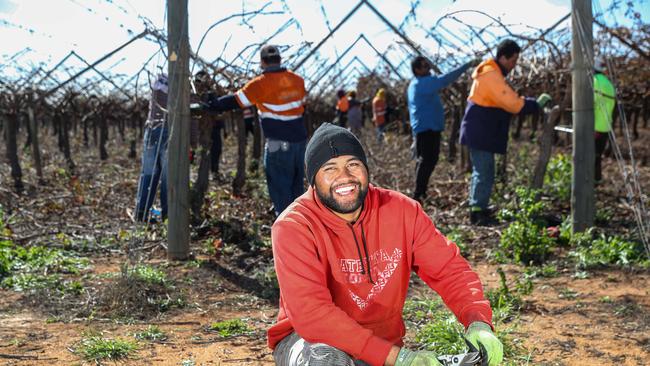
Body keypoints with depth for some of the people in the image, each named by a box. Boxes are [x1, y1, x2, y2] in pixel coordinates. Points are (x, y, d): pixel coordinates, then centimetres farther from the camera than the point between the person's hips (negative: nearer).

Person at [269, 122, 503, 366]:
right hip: (312, 343, -4)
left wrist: (478, 323, -24)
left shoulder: (401, 210, -7)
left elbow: (449, 267, -3)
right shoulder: (293, 227, -20)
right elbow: (311, 313, -29)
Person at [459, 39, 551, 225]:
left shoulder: (491, 73, 15)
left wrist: (534, 103, 3)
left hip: (479, 133, 11)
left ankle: (477, 209, 23)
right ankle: (478, 212, -4)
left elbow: (507, 100, 14)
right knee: (484, 174, -7)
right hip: (481, 134, -11)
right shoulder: (492, 76, -19)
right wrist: (537, 104, -10)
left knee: (481, 172, 16)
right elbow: (513, 104, -22)